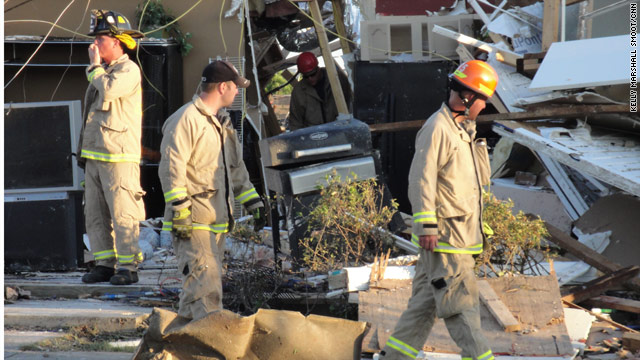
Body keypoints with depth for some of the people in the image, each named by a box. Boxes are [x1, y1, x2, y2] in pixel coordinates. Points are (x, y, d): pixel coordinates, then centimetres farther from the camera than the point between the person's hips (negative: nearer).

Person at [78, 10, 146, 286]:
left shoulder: (129, 71, -7)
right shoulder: (101, 73, 20)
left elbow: (108, 90, -27)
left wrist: (95, 65, -10)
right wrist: (84, 153, 23)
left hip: (119, 157, -9)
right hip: (94, 156, 9)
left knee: (122, 213, -9)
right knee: (95, 215, 8)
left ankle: (128, 267, -6)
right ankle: (105, 264, 13)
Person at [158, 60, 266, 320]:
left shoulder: (221, 123, 21)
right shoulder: (186, 119, -11)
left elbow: (236, 168, 30)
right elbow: (171, 168, -17)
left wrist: (253, 203, 26)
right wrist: (179, 209, -22)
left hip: (217, 221, 10)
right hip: (193, 221, -10)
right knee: (205, 283, -15)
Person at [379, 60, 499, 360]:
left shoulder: (462, 129, 18)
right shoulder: (437, 128, -14)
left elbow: (479, 178, 26)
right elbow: (422, 179, -19)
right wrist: (427, 226, -22)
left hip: (461, 233, 10)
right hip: (444, 234, -10)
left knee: (426, 301, 13)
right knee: (461, 303, -7)